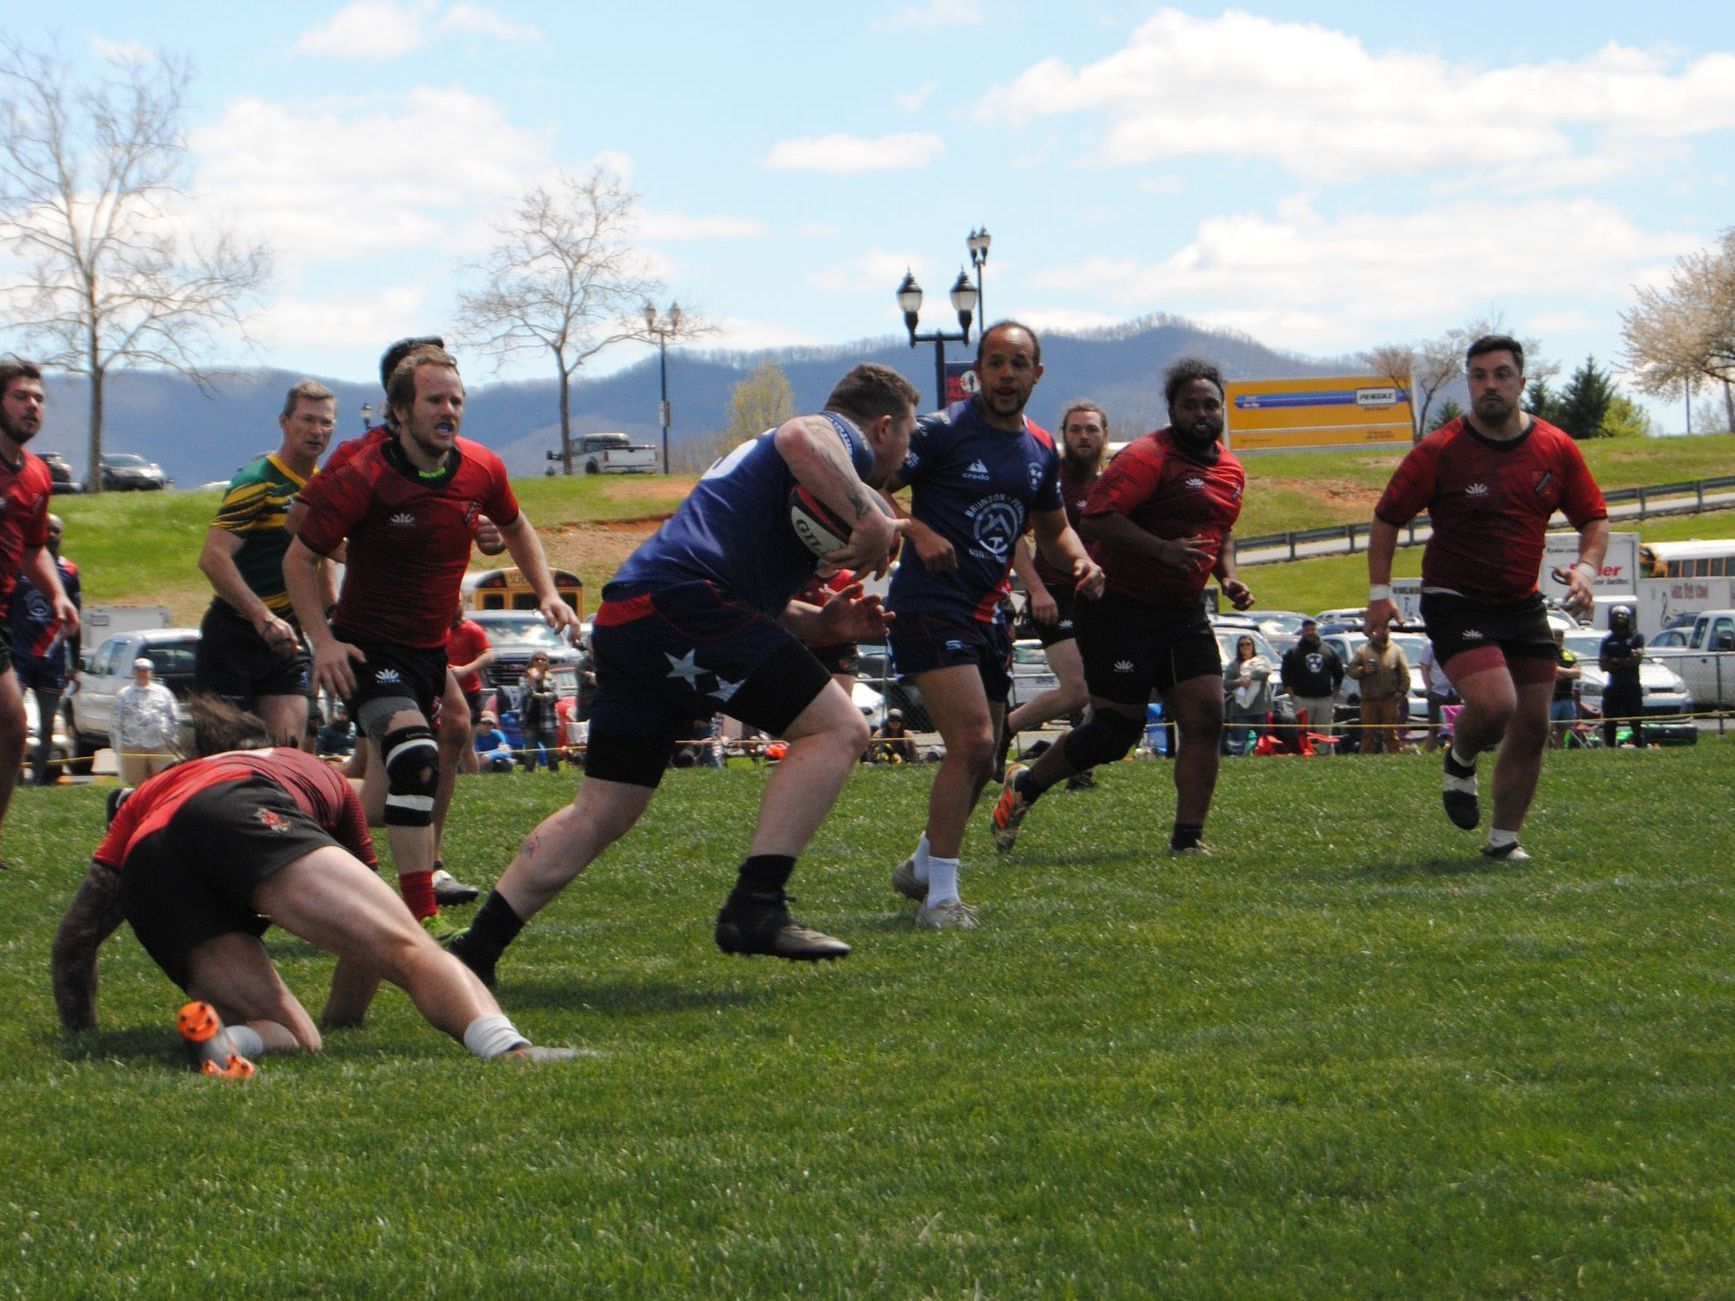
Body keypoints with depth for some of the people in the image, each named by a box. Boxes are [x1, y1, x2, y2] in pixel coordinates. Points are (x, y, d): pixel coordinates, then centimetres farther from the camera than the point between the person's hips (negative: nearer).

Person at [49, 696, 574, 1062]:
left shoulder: (147, 795, 45)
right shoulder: (318, 773, 44)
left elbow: (73, 939, 38)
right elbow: (368, 928, 51)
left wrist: (82, 1039, 50)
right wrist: (341, 1018, 65)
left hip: (146, 875, 3)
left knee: (292, 1039, 4)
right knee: (410, 950, -17)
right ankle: (509, 1049, -49)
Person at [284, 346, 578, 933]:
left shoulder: (482, 469, -3)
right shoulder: (362, 479, -19)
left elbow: (515, 528, 19)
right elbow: (299, 559, -10)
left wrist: (546, 593, 6)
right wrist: (323, 641, -20)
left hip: (433, 644, 7)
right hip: (369, 646, -7)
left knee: (395, 778, 17)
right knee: (415, 757, -27)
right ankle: (422, 918, -30)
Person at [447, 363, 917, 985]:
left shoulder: (753, 453, 36)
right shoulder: (844, 436, 5)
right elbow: (799, 438, -22)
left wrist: (820, 623, 22)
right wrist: (870, 519, -23)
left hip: (624, 618, 10)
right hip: (681, 602, -10)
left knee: (601, 812, 13)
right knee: (837, 728, -10)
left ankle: (475, 951, 13)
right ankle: (755, 907, -18)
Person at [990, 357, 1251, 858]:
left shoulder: (1231, 470, 13)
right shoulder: (1147, 457, -14)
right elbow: (1097, 516, -23)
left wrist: (1228, 577, 12)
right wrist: (1163, 549, -30)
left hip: (1184, 611, 8)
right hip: (1121, 606, -7)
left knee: (1205, 717, -6)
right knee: (1117, 729, -5)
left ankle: (1188, 838, -1)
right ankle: (1024, 787, 16)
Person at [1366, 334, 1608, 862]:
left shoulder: (1557, 449, 1)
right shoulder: (1439, 451, -9)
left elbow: (1594, 519, 11)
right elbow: (1387, 517, 0)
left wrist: (1585, 569, -9)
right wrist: (1379, 591, -7)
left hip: (1523, 605, 4)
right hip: (1455, 602, -4)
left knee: (1531, 728, 1)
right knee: (1494, 703, -24)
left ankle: (1504, 838, 17)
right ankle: (1460, 762, 11)